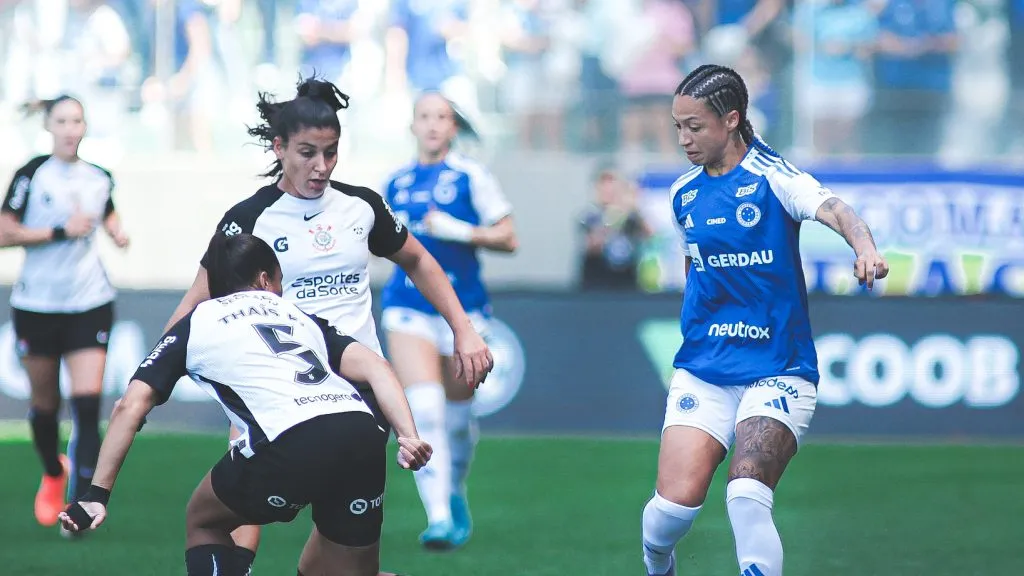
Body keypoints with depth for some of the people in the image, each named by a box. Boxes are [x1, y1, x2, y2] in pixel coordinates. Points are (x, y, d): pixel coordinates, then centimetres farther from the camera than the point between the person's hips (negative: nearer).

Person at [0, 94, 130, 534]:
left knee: (87, 406, -12)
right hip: (37, 305, -1)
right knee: (45, 405, 11)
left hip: (90, 304, 2)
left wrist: (117, 232, 6)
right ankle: (53, 473, 41)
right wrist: (61, 231, -18)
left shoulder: (100, 179, 5)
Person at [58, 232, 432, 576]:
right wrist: (409, 436, 5)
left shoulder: (195, 323, 23)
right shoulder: (299, 316, 32)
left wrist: (96, 495, 15)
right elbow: (373, 366, 17)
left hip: (292, 444, -4)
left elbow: (131, 406, 14)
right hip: (365, 439, 4)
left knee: (203, 522, 26)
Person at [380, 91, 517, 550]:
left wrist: (460, 231, -17)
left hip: (463, 309, -1)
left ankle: (455, 494, 38)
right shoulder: (396, 183, 9)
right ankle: (437, 517, -22)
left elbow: (508, 238, -5)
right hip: (408, 306, 1)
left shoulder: (471, 177, -2)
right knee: (423, 410, -17)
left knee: (457, 415, 9)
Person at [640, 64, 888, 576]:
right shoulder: (685, 194, 9)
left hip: (777, 370, -4)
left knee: (747, 497, -24)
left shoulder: (772, 175, -7)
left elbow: (831, 208, -26)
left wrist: (864, 247, -47)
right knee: (676, 502, -10)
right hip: (701, 373, 4)